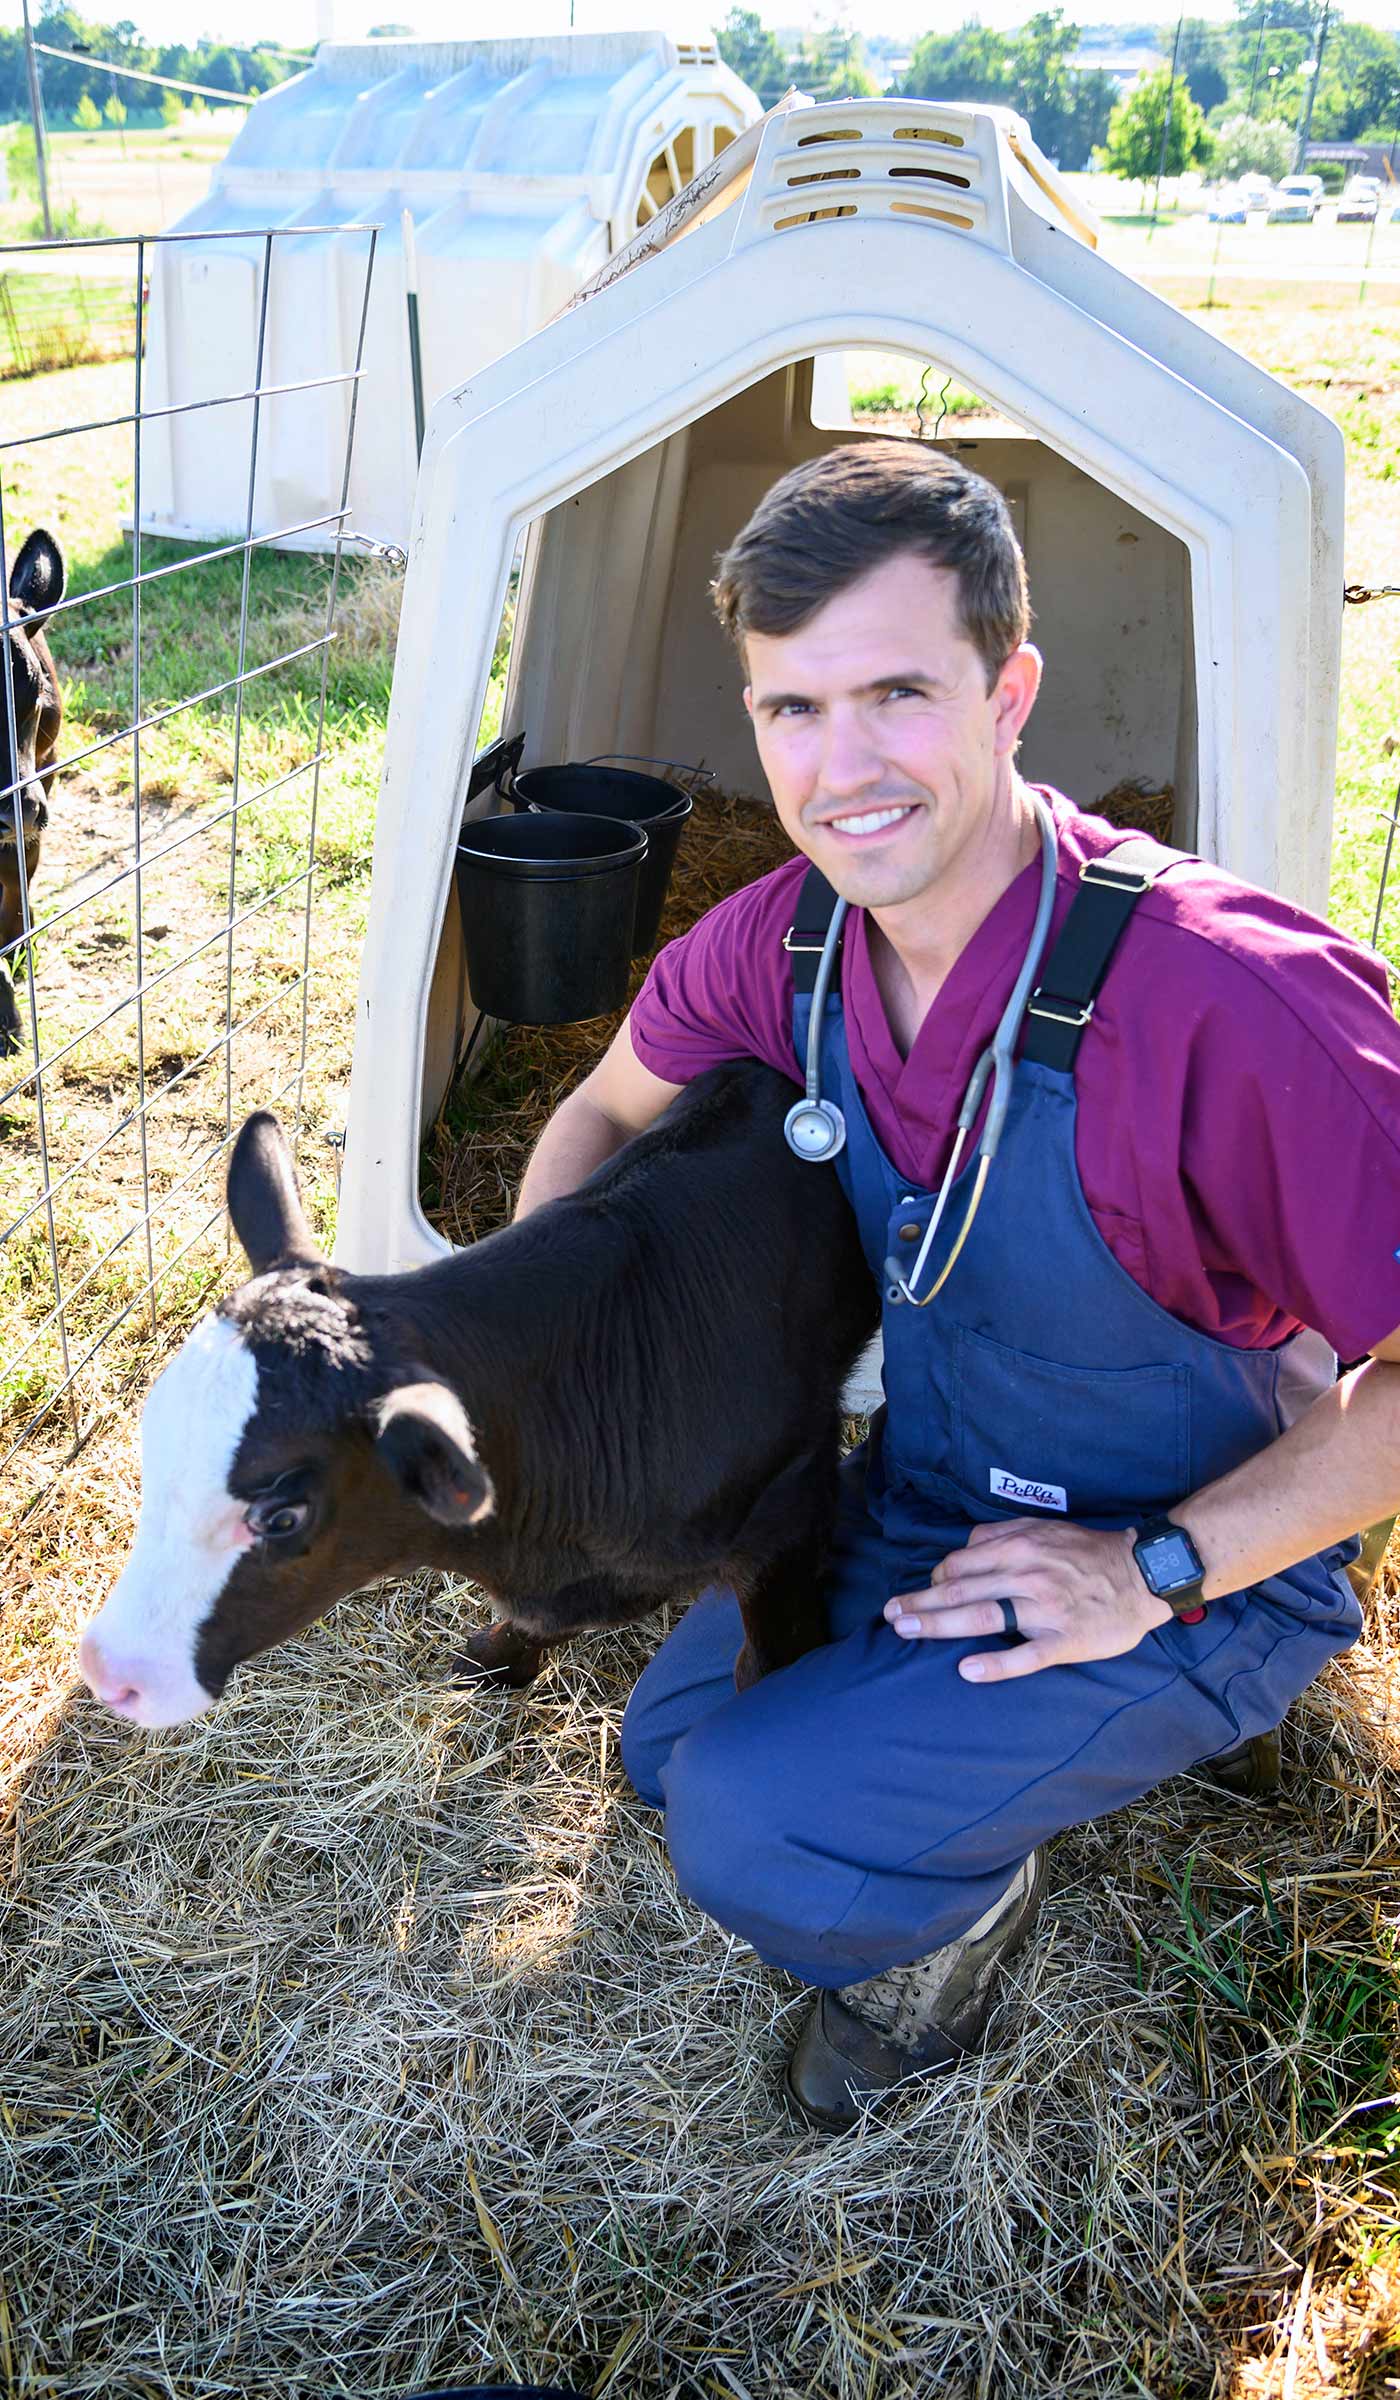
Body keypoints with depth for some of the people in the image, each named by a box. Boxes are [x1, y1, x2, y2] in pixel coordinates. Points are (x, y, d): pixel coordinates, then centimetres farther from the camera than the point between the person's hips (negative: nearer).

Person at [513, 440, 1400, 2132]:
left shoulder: (1229, 1003, -35)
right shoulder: (784, 938, -12)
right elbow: (604, 1114, 9)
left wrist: (1153, 1568, -24)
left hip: (1194, 1585, -6)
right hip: (912, 1509, 7)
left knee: (757, 1836, -21)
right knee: (668, 1749, 14)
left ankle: (964, 1903, 11)